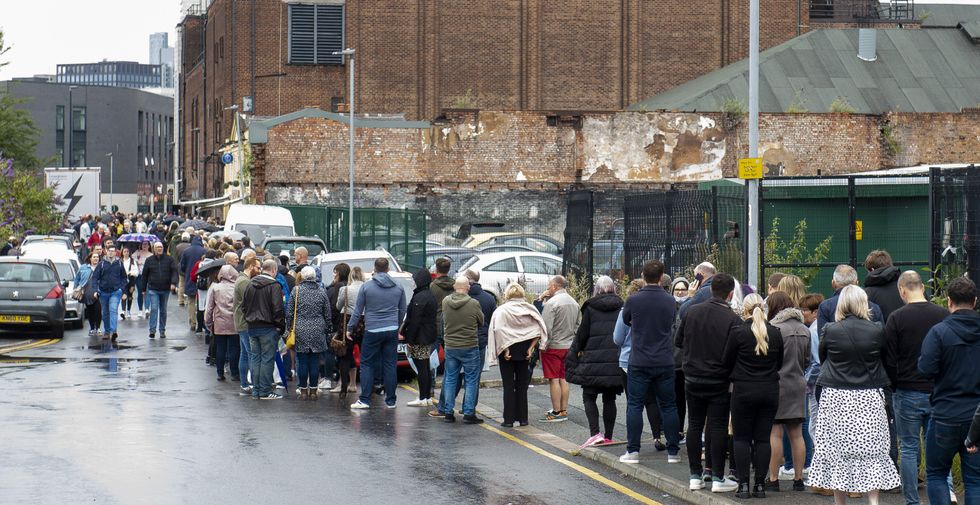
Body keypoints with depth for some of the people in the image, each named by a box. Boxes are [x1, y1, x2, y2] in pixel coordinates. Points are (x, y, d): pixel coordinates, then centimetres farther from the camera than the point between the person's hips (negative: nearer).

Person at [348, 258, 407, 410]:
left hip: (372, 331, -3)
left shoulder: (366, 286, -5)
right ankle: (390, 400, 9)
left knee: (367, 364, 3)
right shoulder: (398, 288, 6)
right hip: (392, 331, 3)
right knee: (390, 365, 7)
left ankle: (364, 400, -2)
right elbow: (402, 311, 15)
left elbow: (358, 310, -2)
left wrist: (349, 328, 8)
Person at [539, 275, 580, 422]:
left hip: (553, 347, -7)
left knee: (554, 379, -3)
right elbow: (577, 326, 16)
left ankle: (556, 413, -2)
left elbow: (547, 327, -20)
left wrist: (543, 345, -12)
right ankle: (564, 410, 16)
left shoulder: (552, 303, -16)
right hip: (568, 346, 8)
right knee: (564, 379, 13)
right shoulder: (574, 303, 9)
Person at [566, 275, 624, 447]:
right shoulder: (621, 307, 5)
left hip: (594, 361, -3)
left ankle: (595, 433, -13)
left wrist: (574, 356, 7)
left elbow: (582, 334, -3)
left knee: (589, 397, 3)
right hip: (616, 360, 3)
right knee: (609, 399, 10)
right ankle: (608, 436, 11)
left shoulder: (591, 307, -4)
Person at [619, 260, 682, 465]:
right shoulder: (670, 301, -1)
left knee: (635, 406, 3)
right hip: (665, 362, 2)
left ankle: (633, 451, 0)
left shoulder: (634, 300, -8)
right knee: (668, 406, 9)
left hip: (639, 362, -2)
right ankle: (673, 452, 10)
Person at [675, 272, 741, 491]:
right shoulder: (732, 320, -15)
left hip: (692, 379, 4)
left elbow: (678, 341, 9)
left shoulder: (691, 312, -1)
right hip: (719, 381, -4)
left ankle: (696, 475, 15)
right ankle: (717, 477, 5)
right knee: (718, 427, 2)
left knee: (695, 425, 12)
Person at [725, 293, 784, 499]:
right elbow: (779, 364, 11)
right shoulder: (775, 333, 0)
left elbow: (727, 363, -1)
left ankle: (743, 484, 0)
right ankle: (760, 485, 6)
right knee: (763, 438, 7)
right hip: (770, 391, 3)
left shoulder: (738, 333, -10)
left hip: (744, 390, -3)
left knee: (742, 438, 5)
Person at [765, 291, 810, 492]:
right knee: (796, 434, 10)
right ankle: (798, 479, 13)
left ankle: (773, 479, -4)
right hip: (798, 385, 6)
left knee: (775, 434, -4)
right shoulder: (804, 330, 8)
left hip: (777, 384, -6)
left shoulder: (775, 328, -13)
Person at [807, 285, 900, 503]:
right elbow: (885, 360, 7)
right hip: (869, 397, 1)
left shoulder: (830, 331, -7)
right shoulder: (876, 331, -6)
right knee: (871, 451, 6)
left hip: (836, 397, -1)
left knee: (838, 452, 7)